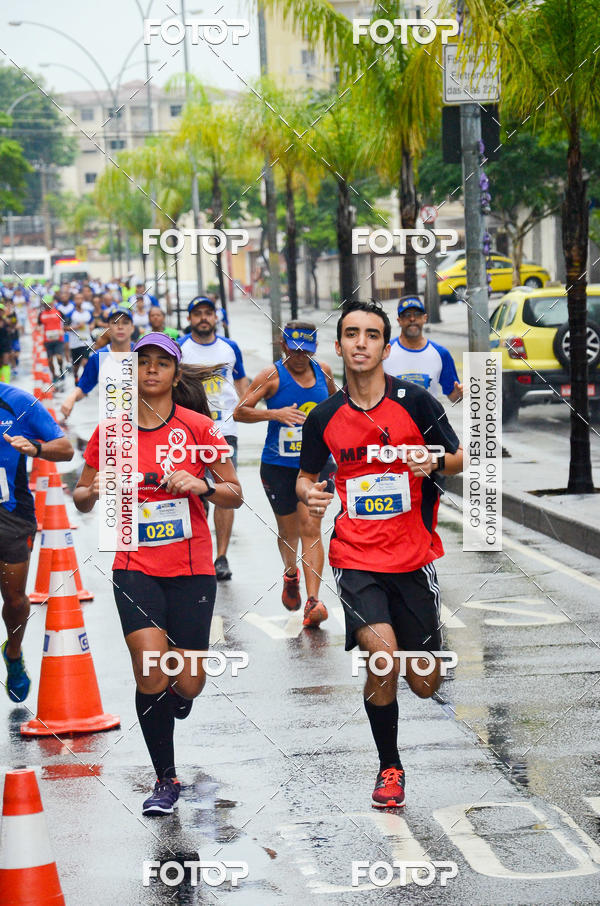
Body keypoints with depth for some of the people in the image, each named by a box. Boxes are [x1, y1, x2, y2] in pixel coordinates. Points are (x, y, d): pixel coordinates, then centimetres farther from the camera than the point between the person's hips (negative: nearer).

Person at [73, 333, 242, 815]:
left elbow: (235, 495, 2)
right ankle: (166, 780, 0)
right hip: (135, 568, 0)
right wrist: (94, 492, -11)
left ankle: (163, 712, 39)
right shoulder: (109, 432, 3)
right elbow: (81, 498, 12)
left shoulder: (198, 427, -1)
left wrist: (201, 486, -18)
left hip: (192, 569, 0)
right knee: (152, 668, -18)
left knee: (188, 684, -1)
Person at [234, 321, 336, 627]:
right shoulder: (272, 376, -8)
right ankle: (291, 575, 45)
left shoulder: (322, 370, 4)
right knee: (288, 530, 12)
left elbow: (333, 399, 26)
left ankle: (313, 601, -18)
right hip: (278, 466, -1)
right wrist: (275, 413, -26)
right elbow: (240, 412, -13)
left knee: (310, 528, -11)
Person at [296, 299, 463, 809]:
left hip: (414, 557, 0)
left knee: (425, 685, 5)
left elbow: (462, 460, 4)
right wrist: (310, 494, -7)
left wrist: (436, 462, -18)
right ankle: (389, 767, -1)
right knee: (382, 655, -23)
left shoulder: (416, 401, -4)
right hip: (355, 557, 0)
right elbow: (306, 476, 16)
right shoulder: (324, 417, 2)